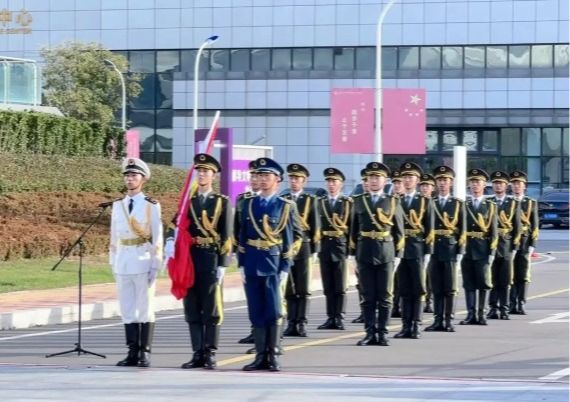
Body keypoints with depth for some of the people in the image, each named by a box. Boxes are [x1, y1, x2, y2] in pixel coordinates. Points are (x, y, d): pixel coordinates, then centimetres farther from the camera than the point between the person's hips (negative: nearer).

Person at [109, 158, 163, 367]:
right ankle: (133, 352, 9)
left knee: (145, 309, -1)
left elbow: (157, 238, -5)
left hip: (143, 262, -4)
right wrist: (113, 263, 11)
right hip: (123, 263, 4)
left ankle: (145, 353, 3)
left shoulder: (151, 206, -3)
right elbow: (114, 237, 14)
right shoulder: (118, 205, 11)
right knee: (127, 310, 4)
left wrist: (155, 266, -10)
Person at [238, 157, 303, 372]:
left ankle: (272, 355, 2)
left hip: (274, 265, -3)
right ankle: (261, 356, 7)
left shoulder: (286, 206, 1)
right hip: (252, 265, 3)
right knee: (256, 313, 4)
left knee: (274, 312, -5)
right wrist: (241, 264, 6)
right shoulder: (249, 204, 10)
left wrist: (285, 268, -6)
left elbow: (291, 239, 0)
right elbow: (242, 235, 12)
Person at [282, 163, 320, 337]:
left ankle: (301, 324, 1)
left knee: (303, 289, -1)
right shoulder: (282, 201, 12)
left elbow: (315, 227, 3)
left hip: (303, 247, -2)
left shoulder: (310, 200, 6)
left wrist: (314, 250, -3)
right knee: (289, 290, 3)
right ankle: (292, 323, 7)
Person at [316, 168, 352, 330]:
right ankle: (331, 318, 10)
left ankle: (339, 318, 1)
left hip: (341, 247, -3)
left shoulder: (348, 202, 1)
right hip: (324, 248, 3)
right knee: (328, 287, 6)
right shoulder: (320, 202, 10)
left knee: (340, 287, -1)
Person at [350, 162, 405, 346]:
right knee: (368, 297, 1)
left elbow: (399, 232, 6)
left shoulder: (393, 202, 6)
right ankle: (370, 333, 4)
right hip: (365, 253, 1)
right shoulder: (359, 202, 10)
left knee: (385, 297, 0)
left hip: (386, 254, -1)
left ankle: (382, 334, 4)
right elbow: (354, 229, 11)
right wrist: (353, 254, 7)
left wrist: (398, 255, 0)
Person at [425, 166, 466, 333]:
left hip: (450, 250, -2)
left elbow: (462, 230, 2)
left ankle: (449, 321, 3)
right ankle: (438, 320, 6)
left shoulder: (458, 204, 6)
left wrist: (460, 252, -5)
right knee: (436, 288, 3)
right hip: (434, 250, 2)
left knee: (450, 288, 0)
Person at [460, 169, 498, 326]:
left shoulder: (490, 206, 7)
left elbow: (493, 232, 2)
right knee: (469, 284, 1)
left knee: (483, 283, 0)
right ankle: (471, 314, 3)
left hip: (483, 251, -1)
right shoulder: (463, 206, 9)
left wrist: (491, 253, -6)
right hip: (466, 250, 1)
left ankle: (481, 314, 7)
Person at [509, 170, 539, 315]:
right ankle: (512, 304, 2)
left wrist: (532, 245, -2)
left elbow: (534, 226, 6)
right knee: (510, 276, -2)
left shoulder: (531, 203, 10)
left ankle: (521, 305, 0)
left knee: (523, 276, -2)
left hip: (524, 244, 0)